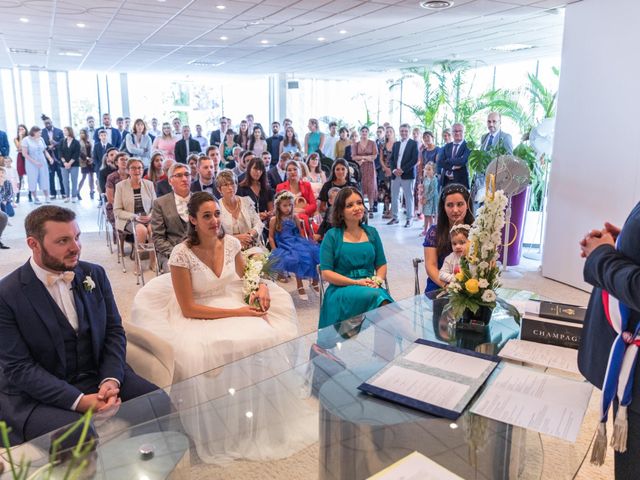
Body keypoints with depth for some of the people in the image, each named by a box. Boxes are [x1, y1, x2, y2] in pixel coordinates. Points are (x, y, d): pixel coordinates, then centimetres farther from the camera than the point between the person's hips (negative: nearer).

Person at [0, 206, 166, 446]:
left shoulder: (95, 274, 5)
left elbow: (114, 331, 6)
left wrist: (111, 380, -13)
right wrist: (79, 400, -22)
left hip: (100, 377, 5)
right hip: (38, 395, -4)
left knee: (158, 403, -17)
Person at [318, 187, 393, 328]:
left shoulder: (371, 232, 15)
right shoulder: (332, 235, 3)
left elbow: (382, 265, 17)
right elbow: (326, 273, -3)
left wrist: (377, 280, -6)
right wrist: (356, 282, -13)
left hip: (371, 288, 3)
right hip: (342, 290, -3)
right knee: (376, 296, -34)